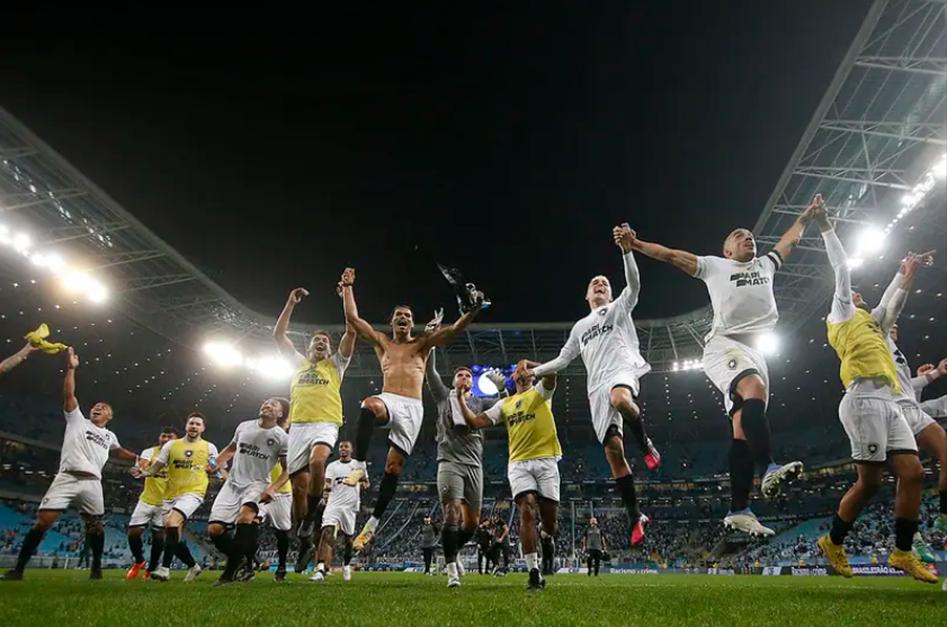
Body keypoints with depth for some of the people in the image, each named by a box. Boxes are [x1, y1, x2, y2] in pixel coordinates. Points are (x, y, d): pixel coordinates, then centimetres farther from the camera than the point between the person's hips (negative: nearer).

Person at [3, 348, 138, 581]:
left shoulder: (110, 436, 25)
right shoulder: (77, 419, 15)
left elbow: (118, 451, 45)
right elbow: (69, 394, 6)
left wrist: (137, 458, 44)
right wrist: (71, 368, -1)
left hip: (92, 482, 3)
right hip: (67, 478, -3)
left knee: (95, 525, 2)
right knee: (43, 520, -10)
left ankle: (96, 567, 17)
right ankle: (18, 569, 0)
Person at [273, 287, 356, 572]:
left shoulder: (335, 364, 16)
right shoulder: (299, 362, 25)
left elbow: (351, 330, 7)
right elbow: (278, 335, 21)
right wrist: (291, 303, 17)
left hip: (325, 425, -3)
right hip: (298, 426, 3)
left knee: (317, 461, -34)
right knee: (299, 484, 0)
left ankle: (314, 510, -10)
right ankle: (305, 541, 13)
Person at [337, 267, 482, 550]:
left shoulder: (423, 343, 15)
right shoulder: (381, 341, 19)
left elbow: (454, 329, 2)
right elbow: (352, 318, 13)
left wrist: (474, 310, -13)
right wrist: (347, 286, 11)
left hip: (412, 408, 0)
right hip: (388, 400, 0)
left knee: (394, 466, -3)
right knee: (369, 405, -39)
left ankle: (373, 522, 6)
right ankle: (359, 465, -35)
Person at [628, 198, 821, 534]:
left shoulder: (765, 265, 29)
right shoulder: (715, 265, 14)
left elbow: (790, 240, 44)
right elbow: (671, 255, 10)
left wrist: (808, 213, 49)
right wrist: (636, 244, 1)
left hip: (755, 349, 6)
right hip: (725, 344, -5)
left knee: (743, 427, -2)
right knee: (755, 391, -35)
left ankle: (738, 509, -5)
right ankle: (769, 469, -43)